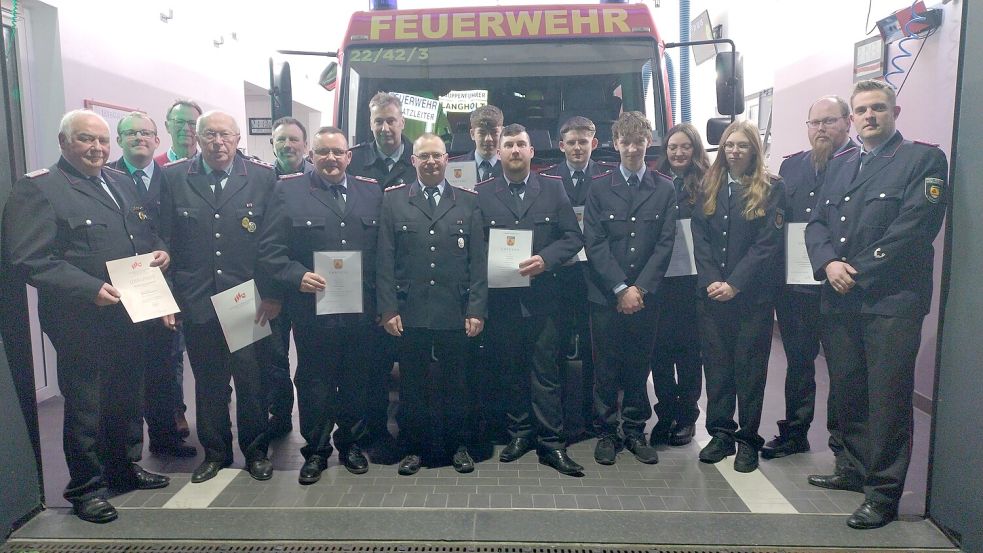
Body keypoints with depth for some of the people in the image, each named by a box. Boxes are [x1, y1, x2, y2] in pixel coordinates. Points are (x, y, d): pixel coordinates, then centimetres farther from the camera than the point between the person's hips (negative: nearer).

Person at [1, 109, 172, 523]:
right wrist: (90, 290, -26)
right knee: (85, 406, 8)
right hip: (82, 322, -7)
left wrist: (159, 253, -2)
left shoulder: (123, 183, 11)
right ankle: (86, 488, 26)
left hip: (130, 314, 7)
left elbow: (146, 236, 20)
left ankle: (124, 468, 39)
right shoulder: (38, 189, -11)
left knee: (128, 398, 19)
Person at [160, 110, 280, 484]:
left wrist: (273, 295, -4)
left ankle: (255, 450, 27)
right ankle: (215, 451, 30)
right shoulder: (173, 177, 4)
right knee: (208, 383, 13)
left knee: (251, 381, 7)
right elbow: (164, 240, 4)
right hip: (197, 303, 2)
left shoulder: (263, 178, 0)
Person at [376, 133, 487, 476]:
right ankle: (413, 447, 25)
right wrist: (388, 308, -5)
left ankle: (458, 445, 27)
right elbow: (385, 260, 1)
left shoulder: (468, 202, 6)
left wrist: (477, 309, -4)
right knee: (412, 383, 9)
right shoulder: (393, 200, 5)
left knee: (454, 382, 11)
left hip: (455, 312, 0)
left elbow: (478, 260, 2)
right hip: (410, 312, 0)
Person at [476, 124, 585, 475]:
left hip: (541, 297, -1)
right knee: (510, 372, 11)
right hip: (500, 298, 1)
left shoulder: (553, 189, 6)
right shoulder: (482, 193, 6)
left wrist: (545, 259, -14)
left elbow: (573, 236, 1)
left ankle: (551, 443, 11)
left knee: (546, 373, 2)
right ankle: (520, 433, 26)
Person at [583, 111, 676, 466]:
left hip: (645, 295, 1)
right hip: (606, 296, -1)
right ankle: (606, 433, 19)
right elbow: (595, 244, -4)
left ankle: (635, 431, 23)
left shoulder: (664, 189, 5)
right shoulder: (599, 189, 3)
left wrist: (640, 288, -9)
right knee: (606, 368, 6)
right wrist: (620, 289, -11)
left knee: (639, 366, 9)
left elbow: (665, 243, 0)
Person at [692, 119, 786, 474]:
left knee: (749, 367, 4)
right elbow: (700, 237, 3)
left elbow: (768, 244, -8)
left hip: (753, 295, -3)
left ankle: (748, 439, 16)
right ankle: (721, 433, 20)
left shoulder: (771, 189, 0)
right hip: (712, 294, 3)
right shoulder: (710, 188, 10)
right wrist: (711, 281, -10)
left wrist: (734, 284, -15)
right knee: (716, 365, 8)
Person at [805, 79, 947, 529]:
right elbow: (816, 223, 10)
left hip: (892, 301, -5)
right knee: (847, 390, 14)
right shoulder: (840, 165, 17)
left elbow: (913, 229, -13)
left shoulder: (923, 159, -1)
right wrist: (828, 262, -9)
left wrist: (857, 273, -14)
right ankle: (857, 469, 30)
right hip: (839, 299, 6)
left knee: (887, 398, -1)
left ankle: (883, 492, 11)